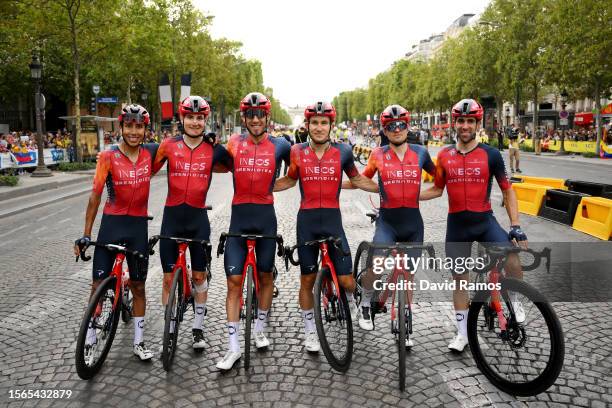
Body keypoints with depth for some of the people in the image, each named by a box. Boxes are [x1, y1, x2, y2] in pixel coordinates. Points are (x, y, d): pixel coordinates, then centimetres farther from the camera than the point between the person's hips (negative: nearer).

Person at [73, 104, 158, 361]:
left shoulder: (149, 153, -2)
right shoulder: (108, 157, -10)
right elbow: (95, 195, -9)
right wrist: (86, 234, -10)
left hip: (138, 226, 2)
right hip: (112, 224, -2)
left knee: (138, 287, 11)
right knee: (99, 286, 2)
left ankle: (139, 341, 25)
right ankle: (90, 341, 21)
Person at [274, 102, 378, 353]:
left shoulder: (343, 152, -1)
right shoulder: (297, 152, 1)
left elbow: (357, 179, 14)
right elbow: (290, 180, 16)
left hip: (332, 219, 0)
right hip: (307, 220, 1)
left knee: (346, 280, -3)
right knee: (307, 280, 8)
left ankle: (350, 299, 34)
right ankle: (310, 332, 25)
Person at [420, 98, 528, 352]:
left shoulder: (491, 155, -4)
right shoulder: (444, 156, 2)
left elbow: (507, 190, 0)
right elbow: (437, 190, 12)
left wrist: (516, 226, -7)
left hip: (485, 221, -2)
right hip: (457, 225, 2)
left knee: (513, 264, -24)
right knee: (459, 278, 10)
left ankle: (513, 301, 10)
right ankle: (462, 333, 26)